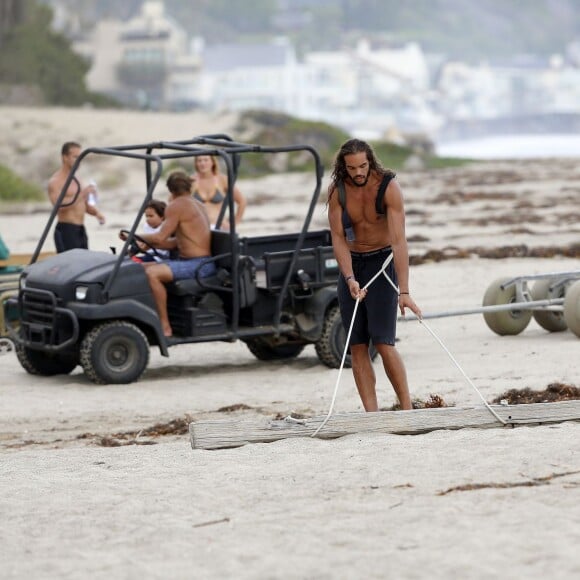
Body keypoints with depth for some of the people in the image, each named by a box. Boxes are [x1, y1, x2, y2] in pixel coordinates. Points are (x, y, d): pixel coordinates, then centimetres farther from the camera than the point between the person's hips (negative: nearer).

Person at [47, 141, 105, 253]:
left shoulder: (75, 180, 18)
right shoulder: (55, 181, -9)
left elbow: (85, 205, 25)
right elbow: (60, 205, -24)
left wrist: (96, 212, 4)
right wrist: (82, 193, -24)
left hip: (80, 231, 9)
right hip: (66, 231, -9)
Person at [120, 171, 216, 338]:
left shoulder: (177, 205, -9)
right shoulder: (197, 205, 20)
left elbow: (160, 238, -15)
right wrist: (146, 243, 15)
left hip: (199, 265, -10)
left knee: (152, 273, -29)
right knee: (141, 268, 9)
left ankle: (165, 327, -29)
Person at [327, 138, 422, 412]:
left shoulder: (388, 187, -20)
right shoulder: (337, 191, -10)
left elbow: (399, 240, -25)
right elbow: (338, 238, -10)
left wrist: (404, 291, -32)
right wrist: (350, 279, -25)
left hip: (383, 261, -4)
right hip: (351, 264, 4)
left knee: (383, 343, -14)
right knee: (357, 346, -2)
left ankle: (407, 409, -6)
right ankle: (371, 415, -1)